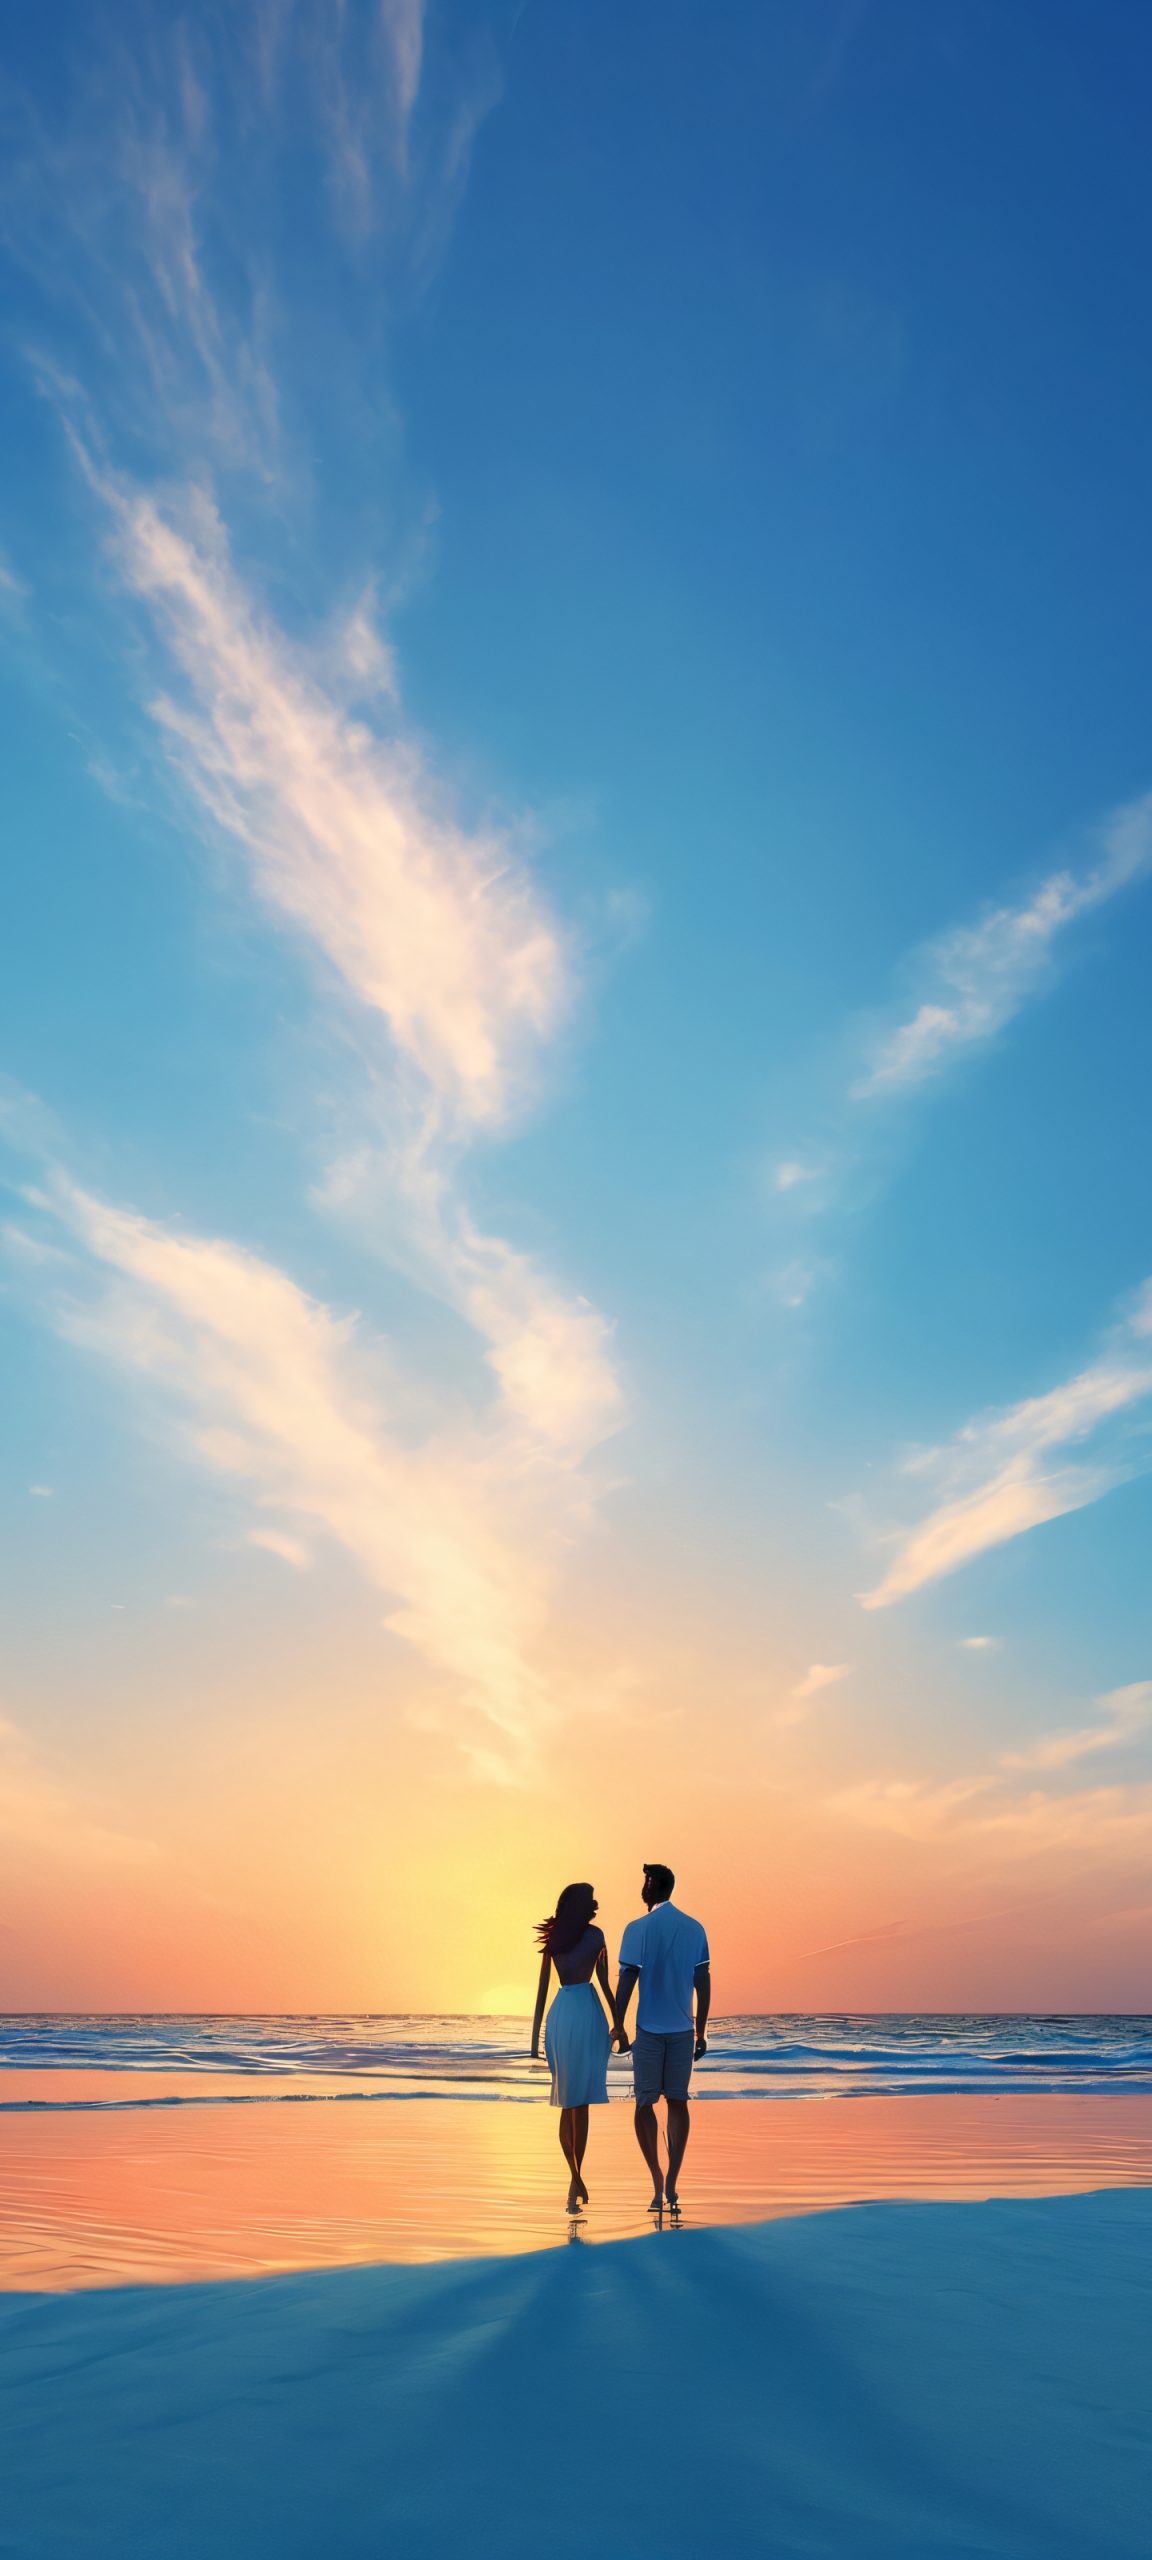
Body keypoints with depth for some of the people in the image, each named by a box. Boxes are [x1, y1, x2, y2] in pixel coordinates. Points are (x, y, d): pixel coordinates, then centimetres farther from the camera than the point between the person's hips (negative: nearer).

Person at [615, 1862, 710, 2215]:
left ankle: (658, 2182, -1)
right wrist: (701, 2031, 13)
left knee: (645, 2103, 7)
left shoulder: (638, 1929, -8)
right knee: (677, 2102, 9)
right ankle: (671, 2185, 5)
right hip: (683, 2030, 3)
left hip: (649, 2030, -3)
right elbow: (703, 1984, 6)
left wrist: (618, 2027, -2)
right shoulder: (695, 1929, 4)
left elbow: (626, 1982, -10)